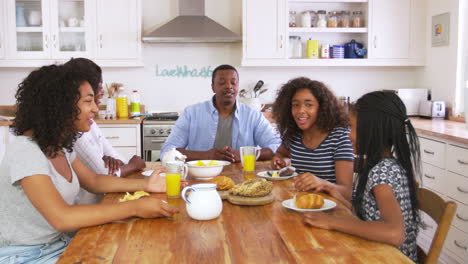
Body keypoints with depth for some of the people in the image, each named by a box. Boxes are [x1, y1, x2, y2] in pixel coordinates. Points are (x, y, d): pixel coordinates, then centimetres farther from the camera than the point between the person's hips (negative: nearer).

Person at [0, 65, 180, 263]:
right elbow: (61, 218, -32)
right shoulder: (25, 151, -24)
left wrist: (145, 184, -1)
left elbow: (93, 181, 13)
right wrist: (135, 207, -32)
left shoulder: (60, 145, 3)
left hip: (59, 244, 8)